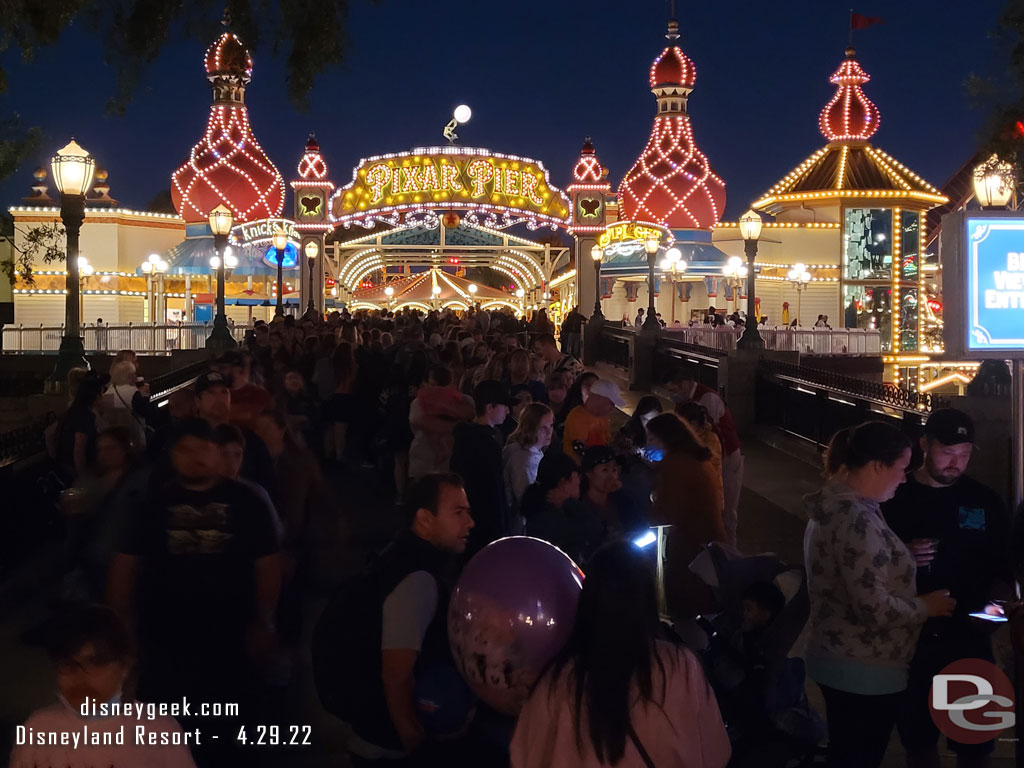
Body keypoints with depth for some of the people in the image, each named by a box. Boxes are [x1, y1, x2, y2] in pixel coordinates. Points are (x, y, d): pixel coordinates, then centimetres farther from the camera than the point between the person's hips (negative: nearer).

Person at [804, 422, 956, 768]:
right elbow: (873, 606, -28)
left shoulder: (833, 504, 7)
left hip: (837, 660, 10)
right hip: (865, 672, -10)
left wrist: (906, 556, 10)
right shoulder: (858, 520, -26)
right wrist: (925, 607, -12)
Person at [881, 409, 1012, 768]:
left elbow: (1003, 569, 7)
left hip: (970, 640, 0)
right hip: (910, 638, 0)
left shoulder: (986, 502, 1)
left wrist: (996, 603, -12)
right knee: (918, 739, 14)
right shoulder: (894, 499, -2)